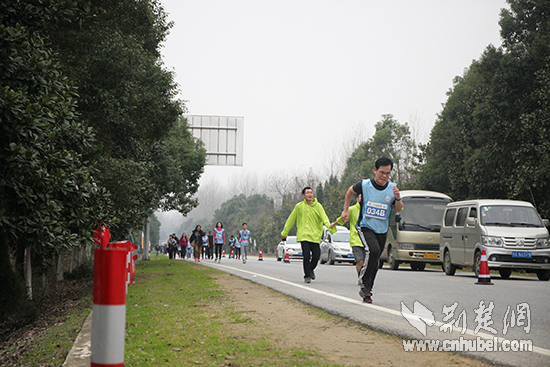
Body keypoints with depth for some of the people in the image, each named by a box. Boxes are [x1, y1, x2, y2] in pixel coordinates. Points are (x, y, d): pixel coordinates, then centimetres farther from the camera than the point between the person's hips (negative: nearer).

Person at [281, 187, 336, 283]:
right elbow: (291, 220, 13)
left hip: (315, 236, 1)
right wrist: (284, 233, 15)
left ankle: (311, 269, 29)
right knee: (306, 256, -11)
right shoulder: (299, 206, 5)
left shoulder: (318, 206, 4)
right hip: (303, 235, -1)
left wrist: (328, 225, -30)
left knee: (316, 255, -1)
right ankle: (307, 275, 4)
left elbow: (324, 217, -9)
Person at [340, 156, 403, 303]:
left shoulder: (392, 188, -1)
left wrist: (397, 198, -17)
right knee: (373, 250, -28)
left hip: (382, 230, 3)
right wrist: (346, 210, 14)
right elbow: (350, 191, 13)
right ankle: (364, 283, -15)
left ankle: (367, 292, 20)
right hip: (365, 227, -3)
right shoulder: (364, 185, -7)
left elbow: (399, 209, 4)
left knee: (375, 261, 7)